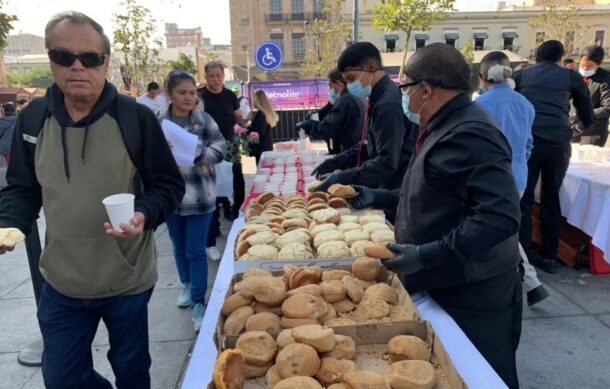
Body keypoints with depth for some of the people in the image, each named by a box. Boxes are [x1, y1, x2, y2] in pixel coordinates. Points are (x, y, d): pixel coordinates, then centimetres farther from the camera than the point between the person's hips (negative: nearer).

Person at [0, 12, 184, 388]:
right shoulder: (33, 118, -1)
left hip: (127, 280, -3)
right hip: (61, 283, 4)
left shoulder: (136, 116, -11)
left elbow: (169, 183, -5)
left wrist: (145, 215, -24)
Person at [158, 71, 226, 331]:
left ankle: (198, 302, 10)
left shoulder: (204, 120, -3)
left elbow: (219, 151, -5)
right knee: (179, 247, 18)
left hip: (199, 195, -2)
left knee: (195, 250, -1)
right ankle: (187, 285, 40)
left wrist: (195, 152, -21)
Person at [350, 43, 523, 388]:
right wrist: (382, 198, 15)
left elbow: (500, 217, -31)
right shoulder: (447, 128, 11)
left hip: (473, 295, -10)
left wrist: (426, 256, -30)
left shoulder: (470, 135, -23)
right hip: (445, 283, 10)